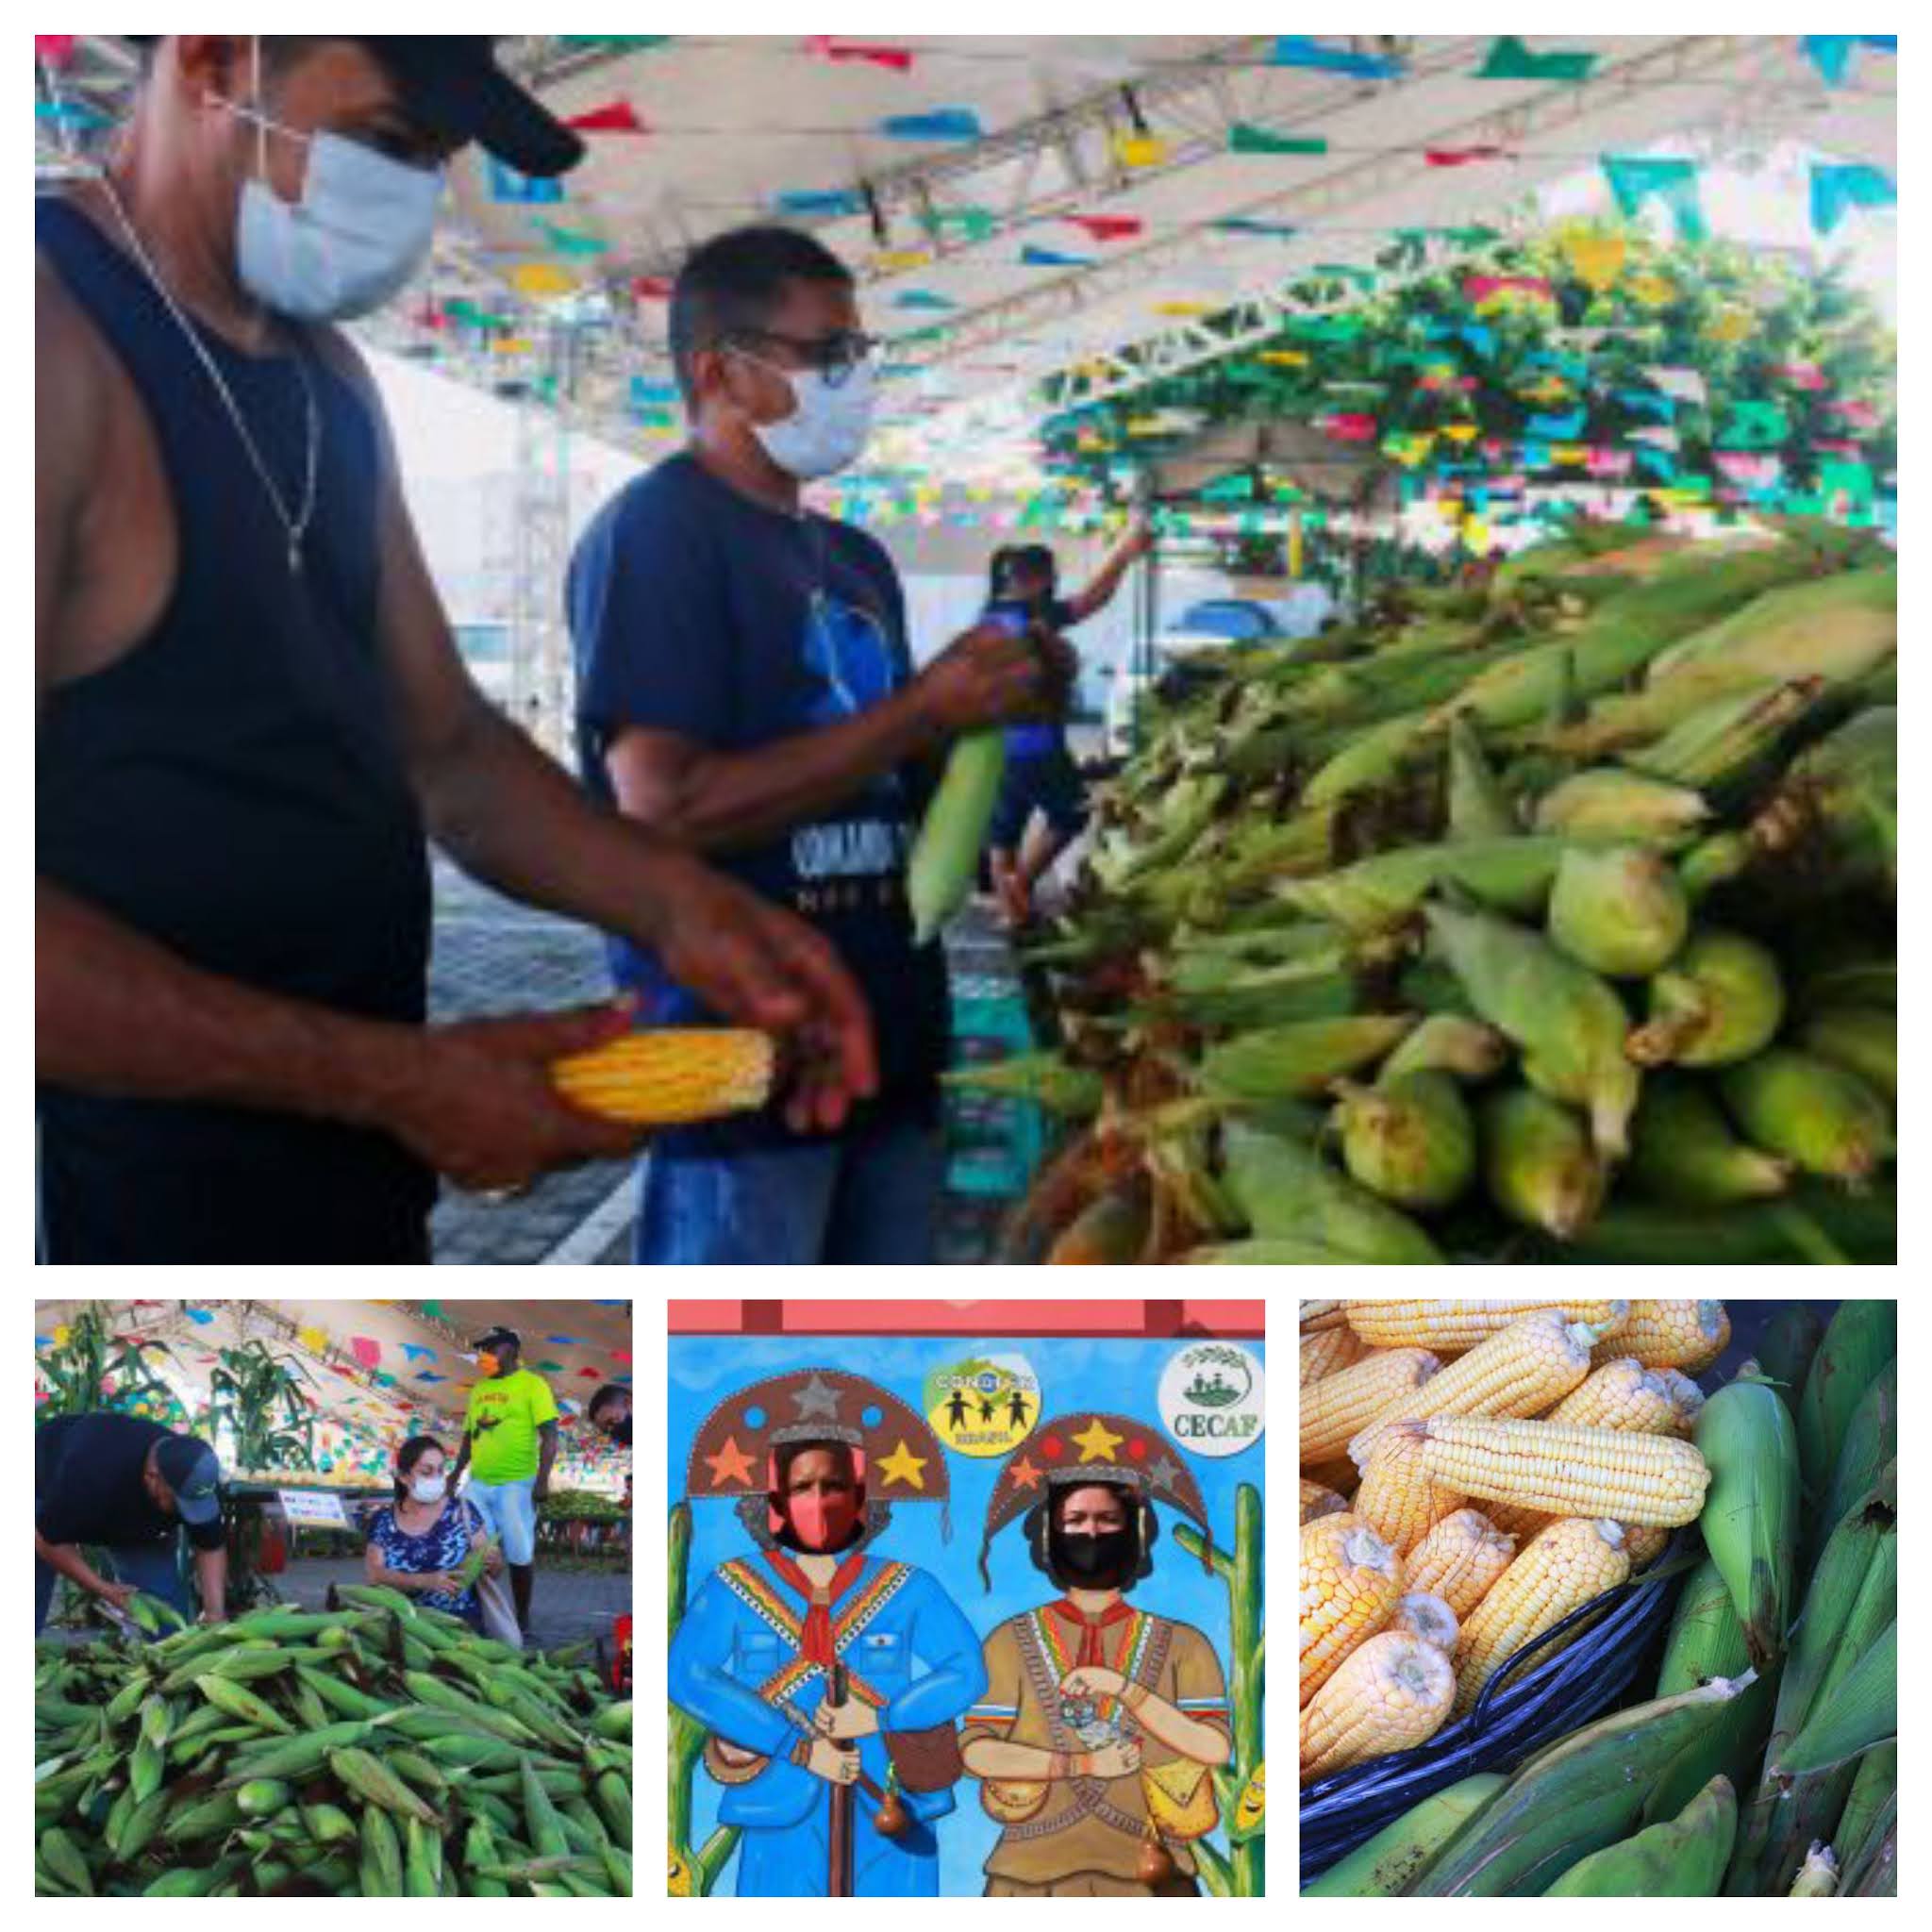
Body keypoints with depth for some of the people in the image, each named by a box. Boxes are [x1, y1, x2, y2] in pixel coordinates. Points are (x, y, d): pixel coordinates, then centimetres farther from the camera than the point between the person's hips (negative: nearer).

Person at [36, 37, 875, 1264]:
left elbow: (445, 744, 13)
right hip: (119, 1206, -8)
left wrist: (673, 904, -4)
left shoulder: (330, 380, 11)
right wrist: (396, 1078, -19)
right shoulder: (54, 340, -18)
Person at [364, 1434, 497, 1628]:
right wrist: (426, 1581, -22)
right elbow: (376, 1574, -6)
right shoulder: (383, 1520, 8)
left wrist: (492, 1562, -18)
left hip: (459, 1619, -3)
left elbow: (496, 1570, 7)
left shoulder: (462, 1510, 5)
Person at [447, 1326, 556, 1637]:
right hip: (478, 1484, 6)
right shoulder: (479, 1389, 14)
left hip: (516, 1484, -6)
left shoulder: (532, 1384, -6)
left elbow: (549, 1435, -10)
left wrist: (542, 1478, -18)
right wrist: (456, 1474, 22)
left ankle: (522, 1619, 13)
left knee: (520, 1554, 1)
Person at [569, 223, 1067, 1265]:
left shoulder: (856, 560, 17)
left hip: (889, 1038, 9)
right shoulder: (657, 528, -10)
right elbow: (664, 805, -21)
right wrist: (923, 711, -16)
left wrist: (989, 701, 4)